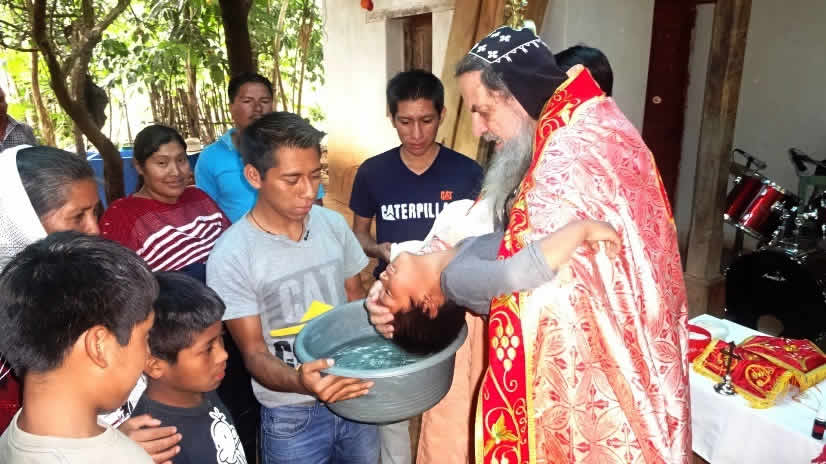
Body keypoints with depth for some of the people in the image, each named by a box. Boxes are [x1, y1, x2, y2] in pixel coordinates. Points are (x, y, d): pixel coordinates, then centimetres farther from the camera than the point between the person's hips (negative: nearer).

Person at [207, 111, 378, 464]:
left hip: (356, 395, 4)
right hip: (292, 416, -4)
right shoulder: (231, 256, -17)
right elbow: (254, 354, -14)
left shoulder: (333, 224, -4)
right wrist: (300, 382, -33)